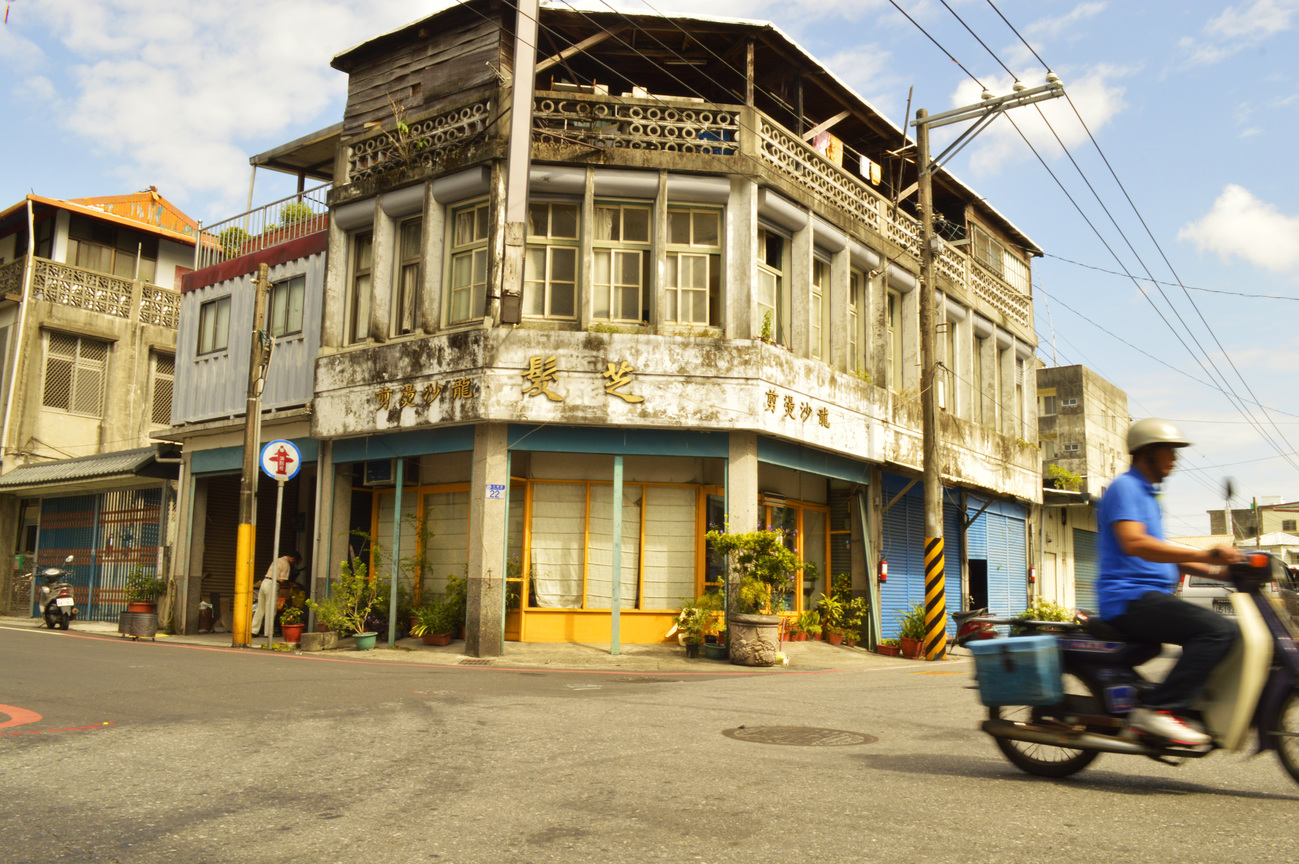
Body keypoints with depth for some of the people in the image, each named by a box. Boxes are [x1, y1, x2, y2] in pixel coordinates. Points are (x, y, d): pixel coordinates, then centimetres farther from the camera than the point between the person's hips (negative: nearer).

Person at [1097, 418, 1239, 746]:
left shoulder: (1145, 494, 25)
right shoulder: (1125, 487, -8)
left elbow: (1162, 555, 27)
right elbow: (1133, 543, -25)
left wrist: (1218, 571, 16)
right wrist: (1203, 555, -28)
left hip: (1147, 597, 10)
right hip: (1129, 598, -10)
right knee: (1219, 630, -23)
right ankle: (1157, 709, -24)